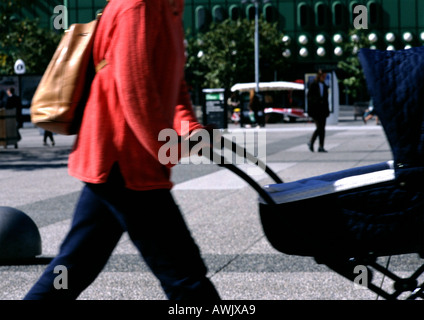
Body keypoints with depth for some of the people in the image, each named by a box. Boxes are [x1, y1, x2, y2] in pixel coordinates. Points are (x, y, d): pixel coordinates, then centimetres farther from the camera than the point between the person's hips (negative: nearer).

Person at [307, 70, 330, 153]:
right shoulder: (313, 85, -5)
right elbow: (309, 97, -7)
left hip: (323, 109, 6)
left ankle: (321, 147, 4)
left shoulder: (324, 86, 13)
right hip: (315, 109, -6)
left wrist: (327, 110, 12)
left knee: (322, 128, 2)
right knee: (319, 127, -11)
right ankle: (311, 142, 8)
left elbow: (326, 98, 16)